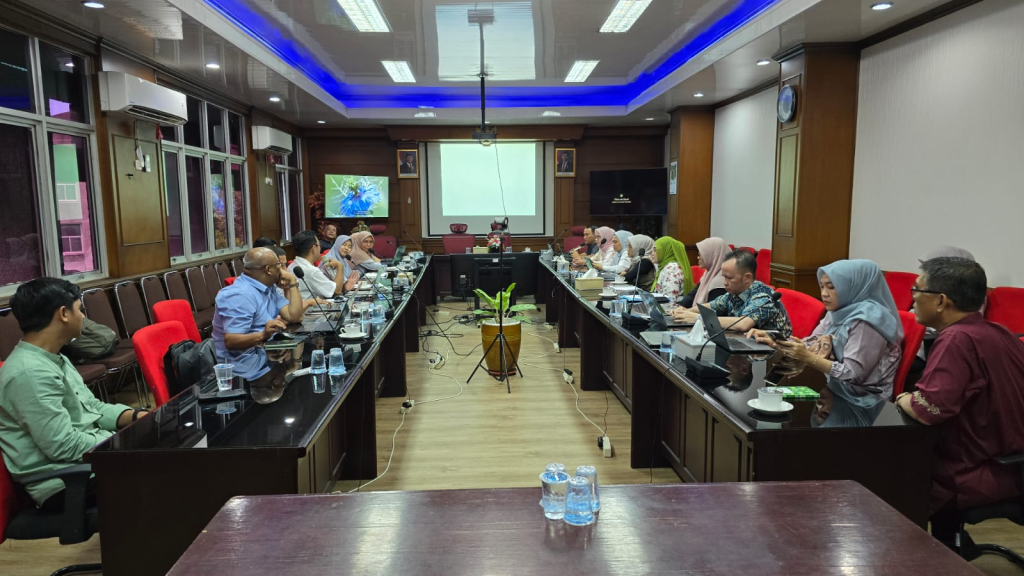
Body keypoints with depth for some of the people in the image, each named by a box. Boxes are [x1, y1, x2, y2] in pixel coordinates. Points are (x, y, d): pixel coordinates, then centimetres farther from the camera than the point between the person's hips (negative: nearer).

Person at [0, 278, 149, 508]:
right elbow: (64, 447, -25)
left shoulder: (54, 360, 10)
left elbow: (93, 408, 14)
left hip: (89, 456, 10)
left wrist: (137, 416, -2)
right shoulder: (31, 372, -22)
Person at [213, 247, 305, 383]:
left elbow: (294, 316, 2)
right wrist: (262, 335, -40)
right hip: (249, 366, -9)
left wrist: (292, 282, 4)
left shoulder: (268, 288, 10)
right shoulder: (240, 295, -18)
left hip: (268, 353, 9)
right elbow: (230, 341, -25)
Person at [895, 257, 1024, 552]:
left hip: (979, 476, -9)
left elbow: (927, 410, -33)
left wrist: (902, 399, -11)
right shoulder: (997, 332, 4)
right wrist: (913, 397, 6)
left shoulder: (958, 339, -25)